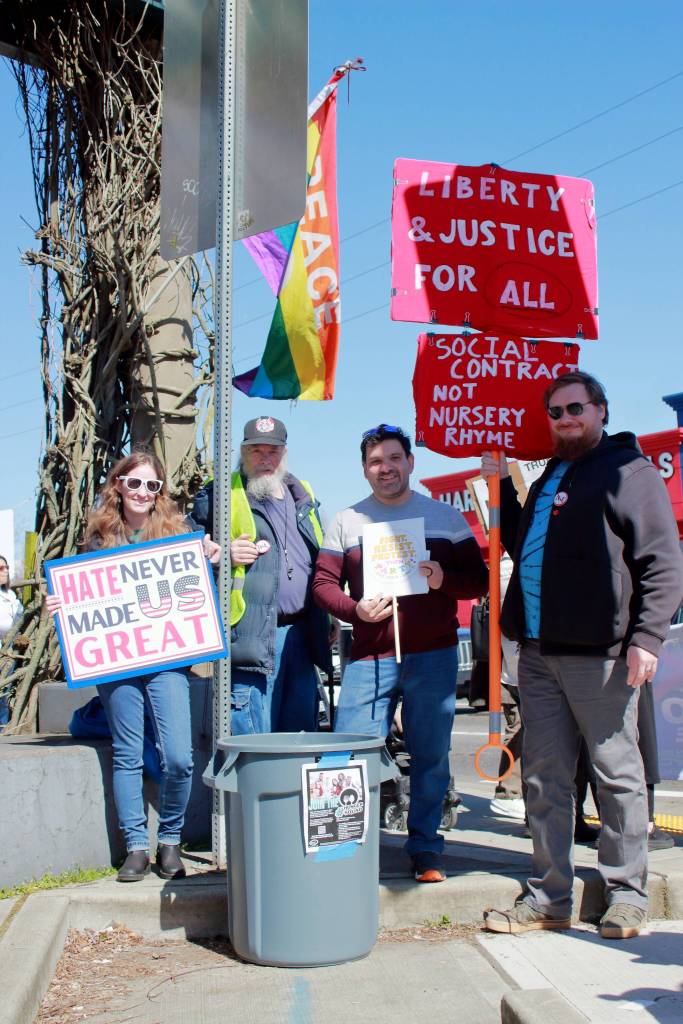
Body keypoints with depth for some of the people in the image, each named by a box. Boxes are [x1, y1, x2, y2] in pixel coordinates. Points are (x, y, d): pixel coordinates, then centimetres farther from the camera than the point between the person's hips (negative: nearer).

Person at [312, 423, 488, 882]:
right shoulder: (346, 521, 10)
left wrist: (444, 579, -13)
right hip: (370, 657, 0)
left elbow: (479, 580, 8)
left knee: (432, 756, 4)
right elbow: (324, 583, 7)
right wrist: (356, 609, -12)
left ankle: (425, 849, 19)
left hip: (434, 657, 0)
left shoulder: (446, 517, 9)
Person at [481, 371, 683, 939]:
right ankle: (550, 896, 18)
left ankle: (626, 894, 16)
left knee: (618, 775, 3)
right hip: (538, 652, 7)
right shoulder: (547, 478, 21)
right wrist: (501, 484, 21)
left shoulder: (628, 471, -2)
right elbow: (520, 547, 30)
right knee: (545, 779, 9)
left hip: (599, 654, -7)